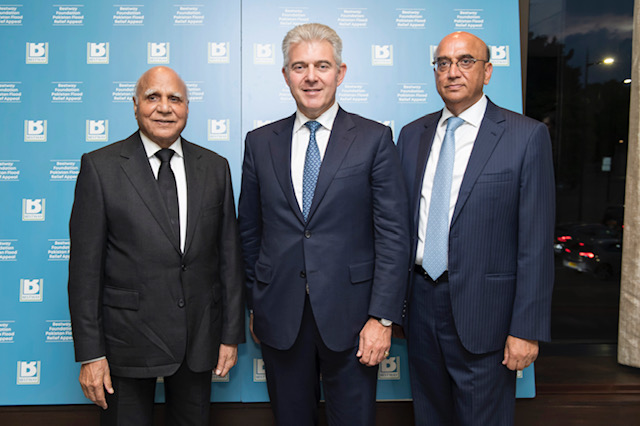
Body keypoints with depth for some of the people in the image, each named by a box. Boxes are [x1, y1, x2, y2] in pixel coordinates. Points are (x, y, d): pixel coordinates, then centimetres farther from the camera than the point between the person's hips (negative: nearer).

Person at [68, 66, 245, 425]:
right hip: (127, 340, -2)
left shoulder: (215, 167, 3)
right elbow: (86, 266, -6)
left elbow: (229, 254, 5)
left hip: (199, 340, 3)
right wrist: (90, 354, -8)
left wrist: (232, 335, 4)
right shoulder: (100, 167, -5)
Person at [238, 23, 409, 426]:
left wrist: (382, 317, -11)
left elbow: (393, 233, -6)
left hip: (349, 315, -2)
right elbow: (249, 231, 10)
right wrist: (254, 303, 11)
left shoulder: (375, 139, -2)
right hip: (279, 315, 3)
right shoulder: (260, 142, 6)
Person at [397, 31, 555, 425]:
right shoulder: (413, 135, 7)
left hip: (483, 310, -4)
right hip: (420, 303, 5)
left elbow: (537, 241, -10)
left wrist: (527, 329, -12)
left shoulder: (527, 136, -7)